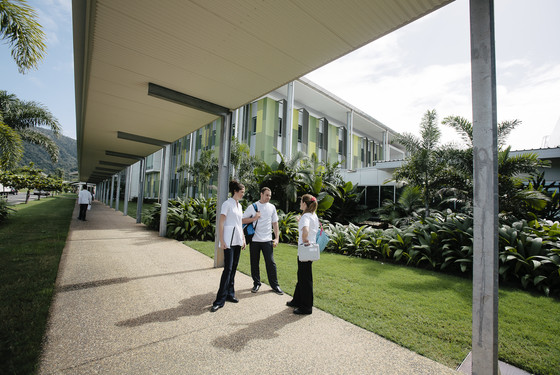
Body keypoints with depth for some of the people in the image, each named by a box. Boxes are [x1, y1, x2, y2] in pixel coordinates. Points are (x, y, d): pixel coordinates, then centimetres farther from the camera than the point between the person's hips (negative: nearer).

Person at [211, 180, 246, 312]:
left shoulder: (239, 205, 15)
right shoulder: (227, 203, -8)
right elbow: (220, 223, -12)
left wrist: (243, 239, 17)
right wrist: (221, 241, -17)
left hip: (237, 241, 8)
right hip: (229, 240, -8)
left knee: (233, 268, 13)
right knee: (228, 269, -8)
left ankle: (229, 294, 25)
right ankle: (220, 300, 0)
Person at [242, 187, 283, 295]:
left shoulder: (272, 207, 8)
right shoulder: (252, 206, 1)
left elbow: (275, 223, 11)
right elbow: (242, 220, 1)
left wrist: (276, 238, 5)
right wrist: (254, 218, -13)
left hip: (267, 240, 1)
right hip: (254, 239, 0)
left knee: (270, 262, 1)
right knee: (254, 263, 8)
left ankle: (275, 285, 14)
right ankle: (256, 283, 25)